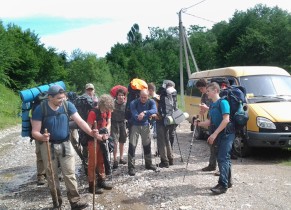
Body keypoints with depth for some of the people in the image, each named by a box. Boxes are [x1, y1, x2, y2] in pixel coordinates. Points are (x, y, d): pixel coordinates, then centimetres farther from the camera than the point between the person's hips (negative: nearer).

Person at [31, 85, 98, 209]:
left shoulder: (67, 105, -8)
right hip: (48, 146, -1)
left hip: (65, 144, 1)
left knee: (70, 174, 2)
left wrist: (90, 132, -28)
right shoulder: (40, 109, -14)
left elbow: (79, 121, -12)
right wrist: (42, 137, -36)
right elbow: (35, 132, -13)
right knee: (52, 175, 11)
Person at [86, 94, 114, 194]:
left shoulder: (108, 111, -1)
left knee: (102, 161, 16)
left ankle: (101, 180, 29)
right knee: (93, 162, 0)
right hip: (93, 140, -7)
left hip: (102, 140, 7)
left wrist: (107, 132, -10)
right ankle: (92, 184, 9)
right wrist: (98, 136, -24)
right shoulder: (93, 112, -21)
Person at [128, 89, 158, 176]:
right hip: (135, 125, -3)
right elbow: (134, 115, -27)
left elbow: (154, 110, -25)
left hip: (145, 125, 3)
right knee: (132, 145, -9)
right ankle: (131, 167, -3)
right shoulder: (133, 103, -15)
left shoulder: (151, 102, -7)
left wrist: (145, 112, -42)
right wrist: (149, 114, -35)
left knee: (147, 145, 14)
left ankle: (148, 164, 31)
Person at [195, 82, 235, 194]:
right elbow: (210, 121, 13)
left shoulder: (222, 102, -14)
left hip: (226, 133, -9)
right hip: (219, 134, 9)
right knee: (224, 158, 15)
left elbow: (226, 120, -22)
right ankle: (228, 181, 26)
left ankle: (223, 185, -10)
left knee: (222, 158, -12)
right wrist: (199, 123, -2)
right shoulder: (212, 105, 12)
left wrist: (214, 134, -24)